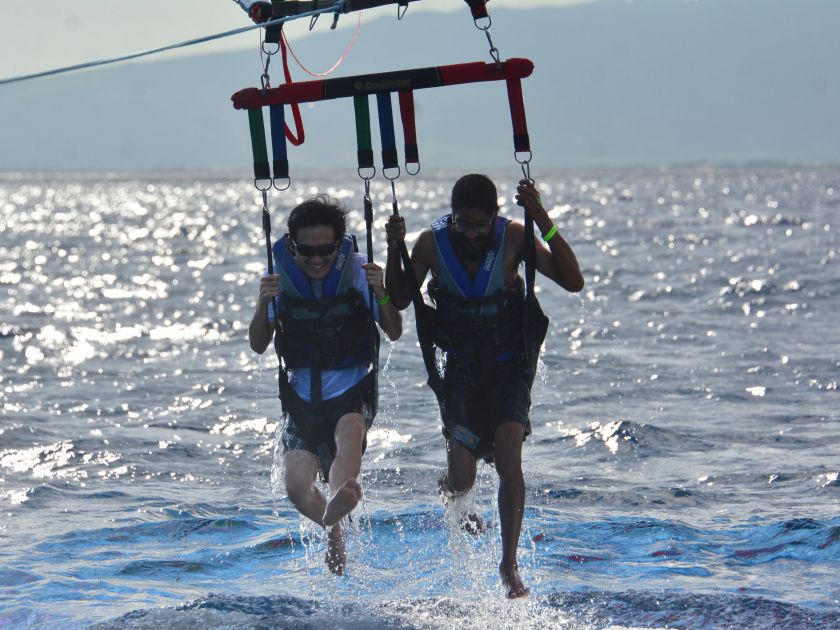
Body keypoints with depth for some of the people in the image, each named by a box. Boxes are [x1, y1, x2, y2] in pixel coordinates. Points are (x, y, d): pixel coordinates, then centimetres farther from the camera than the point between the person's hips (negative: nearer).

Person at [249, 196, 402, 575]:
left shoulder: (358, 273, -4)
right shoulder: (281, 278, -2)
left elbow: (394, 333, -4)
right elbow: (258, 346, -1)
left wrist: (381, 293, -23)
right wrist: (263, 304, -20)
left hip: (353, 390, -2)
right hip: (303, 395, 2)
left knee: (349, 431, -37)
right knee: (298, 488, -14)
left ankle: (337, 502, -66)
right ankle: (334, 530, 19)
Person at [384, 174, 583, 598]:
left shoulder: (513, 237, -13)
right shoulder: (433, 243, -10)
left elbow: (573, 282, -19)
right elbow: (399, 301, -2)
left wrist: (544, 222, -29)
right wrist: (394, 252, -20)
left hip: (509, 368, -1)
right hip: (460, 369, 1)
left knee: (509, 460, -18)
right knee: (461, 479, -2)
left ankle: (509, 564, -6)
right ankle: (450, 492, 38)